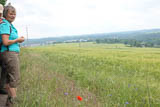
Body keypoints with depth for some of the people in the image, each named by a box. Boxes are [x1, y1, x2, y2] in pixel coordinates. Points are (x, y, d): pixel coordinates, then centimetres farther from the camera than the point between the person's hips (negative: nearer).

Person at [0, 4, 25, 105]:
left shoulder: (10, 25, 17)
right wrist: (18, 40, -7)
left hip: (13, 54, 10)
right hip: (10, 53, -10)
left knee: (8, 78, 13)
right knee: (15, 78, -6)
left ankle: (10, 99, 21)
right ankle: (14, 100, -1)